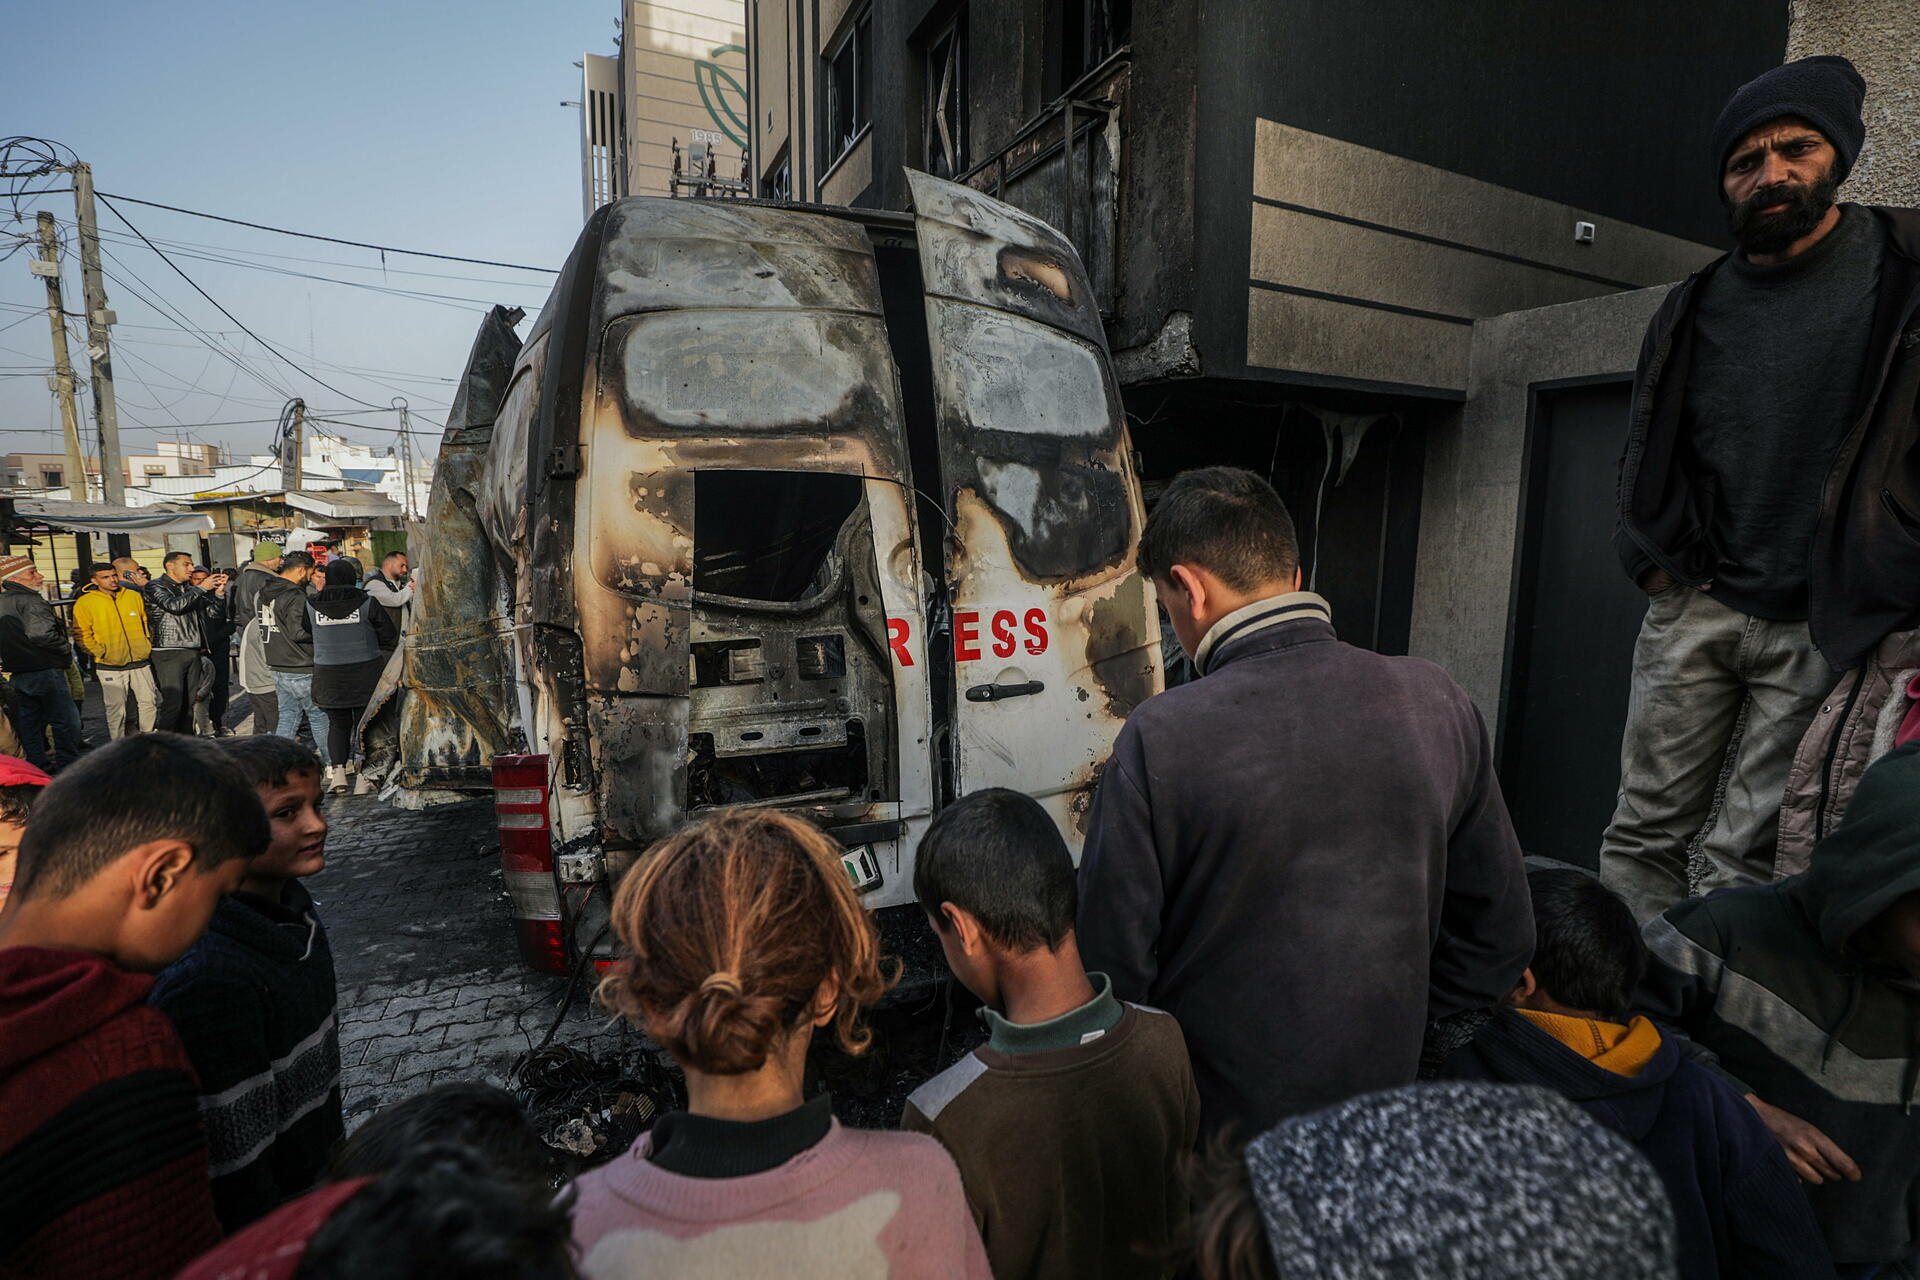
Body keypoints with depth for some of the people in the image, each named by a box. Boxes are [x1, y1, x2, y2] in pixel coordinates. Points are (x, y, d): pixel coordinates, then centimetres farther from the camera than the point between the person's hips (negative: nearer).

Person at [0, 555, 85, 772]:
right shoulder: (30, 601, -16)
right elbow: (42, 635, -28)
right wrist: (66, 648, -12)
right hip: (45, 671, -9)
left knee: (29, 722, 15)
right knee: (66, 721, -2)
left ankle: (39, 766, 22)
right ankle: (69, 767, 1)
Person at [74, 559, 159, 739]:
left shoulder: (134, 596, 7)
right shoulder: (84, 603, -4)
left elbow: (146, 622, 18)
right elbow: (82, 634, -4)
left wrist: (148, 644, 9)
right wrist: (100, 652, -12)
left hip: (141, 663, 3)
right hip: (110, 666, -3)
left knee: (149, 702, 7)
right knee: (116, 709, 1)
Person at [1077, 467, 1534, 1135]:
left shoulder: (1159, 740, -26)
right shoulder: (1437, 703, -10)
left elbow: (1111, 973, -18)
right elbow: (1500, 940, 1)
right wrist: (1386, 1025, 13)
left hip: (1208, 1132, -4)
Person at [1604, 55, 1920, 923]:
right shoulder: (1694, 307, 11)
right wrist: (1656, 562, 5)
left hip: (1824, 624, -2)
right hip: (1695, 609, 3)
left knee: (1748, 857, -1)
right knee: (1643, 834, 3)